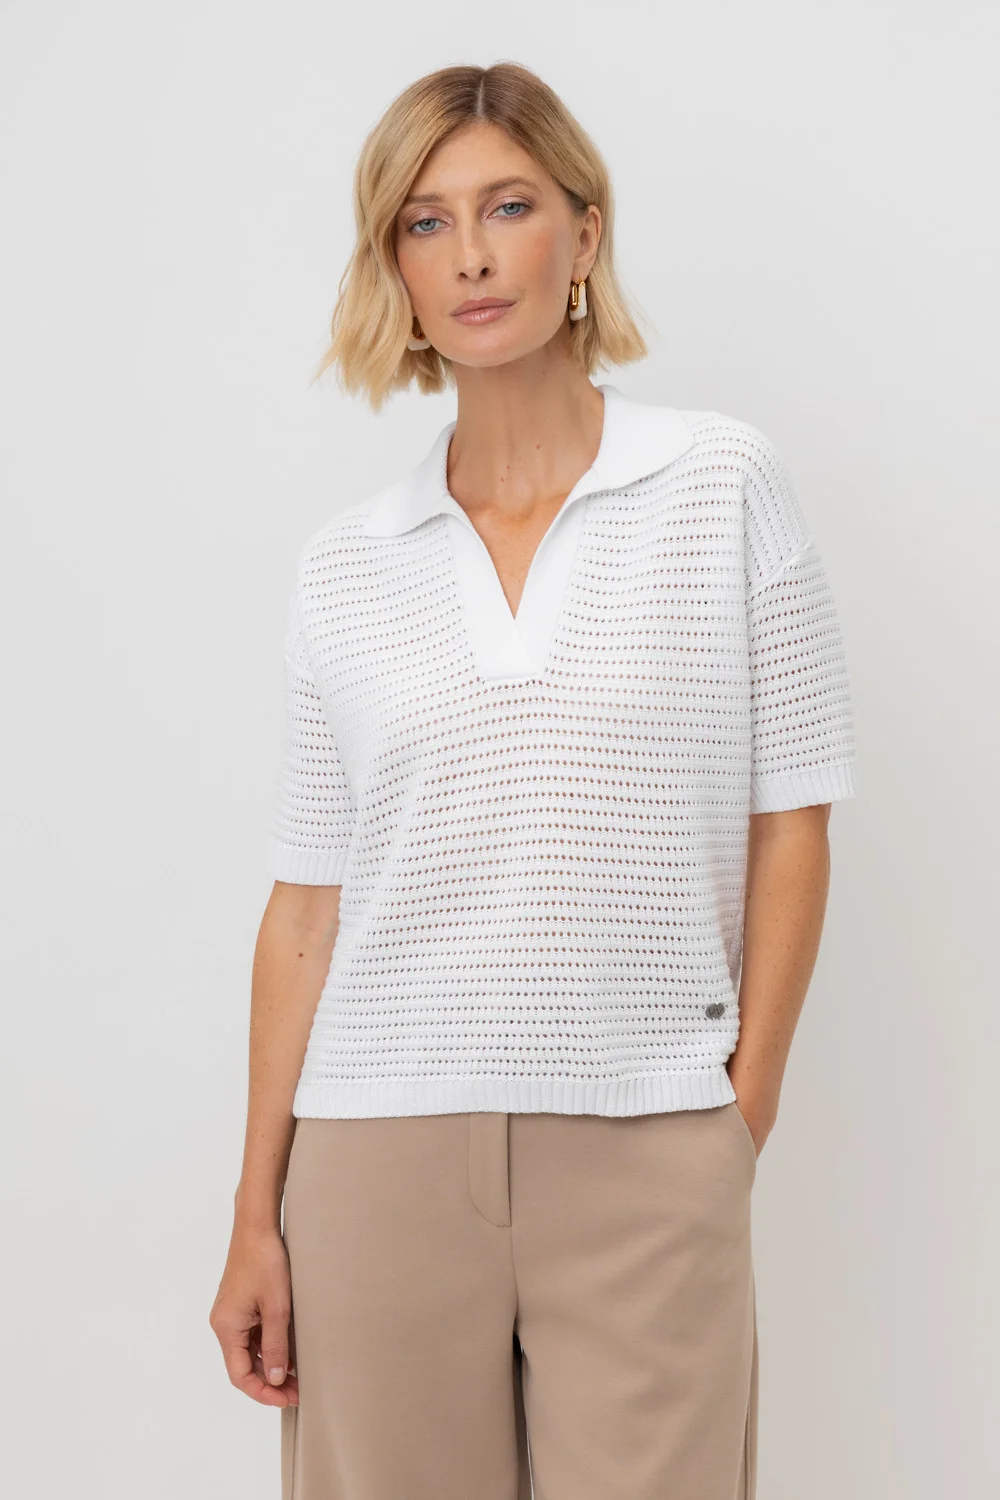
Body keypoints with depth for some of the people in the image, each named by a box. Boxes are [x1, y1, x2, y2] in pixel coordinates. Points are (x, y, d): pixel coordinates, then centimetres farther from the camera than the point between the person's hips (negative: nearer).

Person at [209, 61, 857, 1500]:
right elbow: (310, 902, 6)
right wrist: (258, 1213, 4)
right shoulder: (341, 566, 7)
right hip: (381, 1150, 2)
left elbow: (790, 823, 2)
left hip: (648, 1159, -1)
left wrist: (745, 1107, -3)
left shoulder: (726, 485, 1)